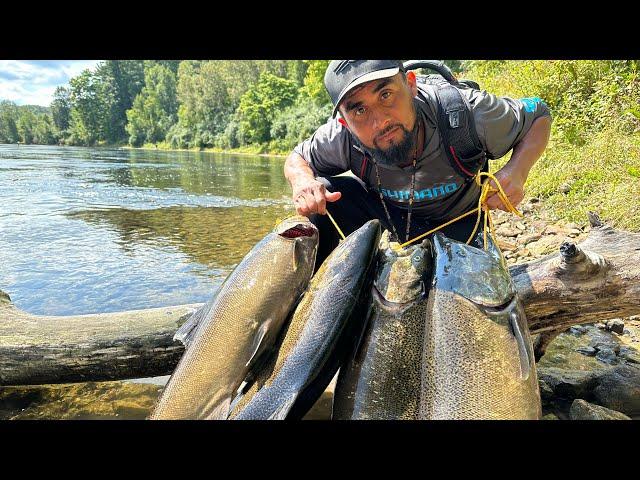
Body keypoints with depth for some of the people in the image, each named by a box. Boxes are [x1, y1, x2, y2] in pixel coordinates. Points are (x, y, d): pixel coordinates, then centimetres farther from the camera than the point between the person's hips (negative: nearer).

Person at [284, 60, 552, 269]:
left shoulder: (466, 113, -34)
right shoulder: (341, 138, -28)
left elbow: (538, 114, -16)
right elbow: (298, 158, -7)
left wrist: (517, 171, -38)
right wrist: (302, 180, -34)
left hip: (456, 221, 0)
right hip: (387, 209, 1)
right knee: (325, 193, -23)